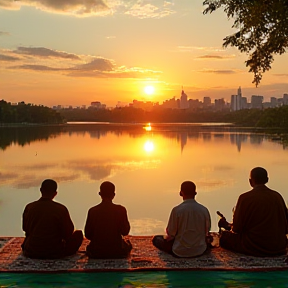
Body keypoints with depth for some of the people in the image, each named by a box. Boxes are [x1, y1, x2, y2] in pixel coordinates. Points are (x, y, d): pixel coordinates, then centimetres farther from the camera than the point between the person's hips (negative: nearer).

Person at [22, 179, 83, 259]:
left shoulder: (29, 207, -6)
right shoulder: (61, 209, -15)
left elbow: (25, 229, 9)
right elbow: (68, 233, -7)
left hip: (31, 253, 4)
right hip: (54, 253, -4)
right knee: (78, 233, 14)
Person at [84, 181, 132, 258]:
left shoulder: (92, 211, -7)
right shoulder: (121, 210, -10)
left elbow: (88, 235, -1)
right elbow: (125, 232, -4)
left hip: (96, 253, 1)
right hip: (117, 252, -1)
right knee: (128, 244, 31)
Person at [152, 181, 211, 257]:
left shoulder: (176, 210, -19)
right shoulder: (204, 210, -10)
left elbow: (170, 235, -12)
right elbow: (207, 232, 4)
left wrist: (166, 237, 11)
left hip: (180, 252, -3)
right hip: (200, 251, 3)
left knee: (156, 239, 18)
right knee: (208, 238, 36)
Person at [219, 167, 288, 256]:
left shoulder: (245, 198, -11)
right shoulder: (277, 196, 3)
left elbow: (237, 229, -8)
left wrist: (232, 228, 15)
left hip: (255, 247, -6)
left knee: (223, 236, 10)